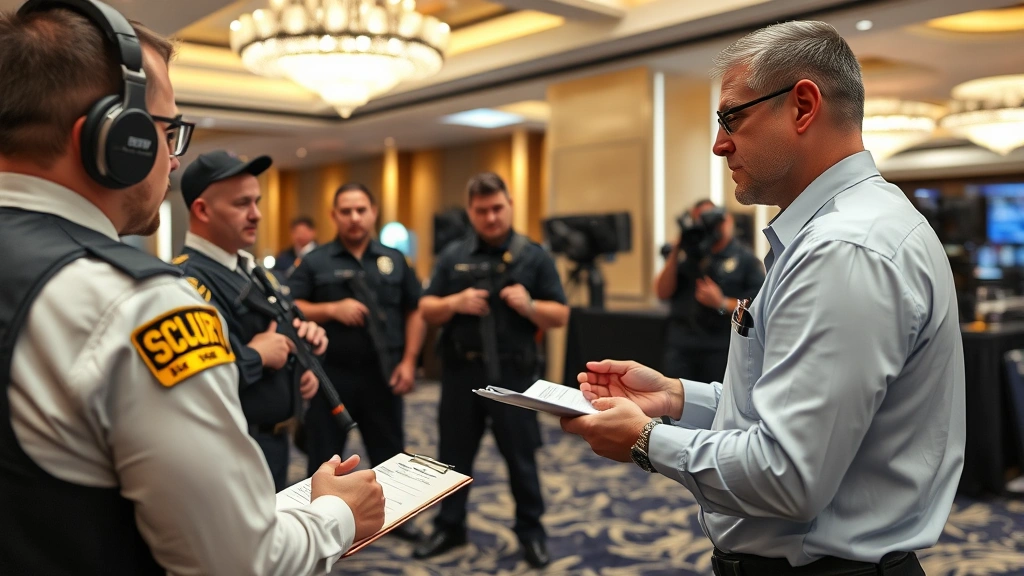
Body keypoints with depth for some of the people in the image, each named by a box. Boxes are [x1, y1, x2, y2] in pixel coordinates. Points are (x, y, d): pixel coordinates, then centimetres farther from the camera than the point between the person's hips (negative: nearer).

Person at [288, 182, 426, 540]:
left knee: (389, 449, 15)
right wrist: (332, 310, -21)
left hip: (382, 374, 2)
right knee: (325, 452, 9)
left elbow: (415, 312, 7)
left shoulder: (394, 260, 6)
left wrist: (408, 361, -1)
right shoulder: (314, 262, -1)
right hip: (331, 374, -2)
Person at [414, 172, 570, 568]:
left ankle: (531, 531, 24)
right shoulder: (452, 256, 5)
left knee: (521, 456, 8)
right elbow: (427, 310, 5)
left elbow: (560, 316, -1)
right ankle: (449, 527, 29)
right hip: (461, 372, 2)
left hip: (513, 373, -2)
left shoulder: (534, 256, 0)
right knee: (454, 453, 13)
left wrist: (529, 306, -20)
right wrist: (455, 302, -15)